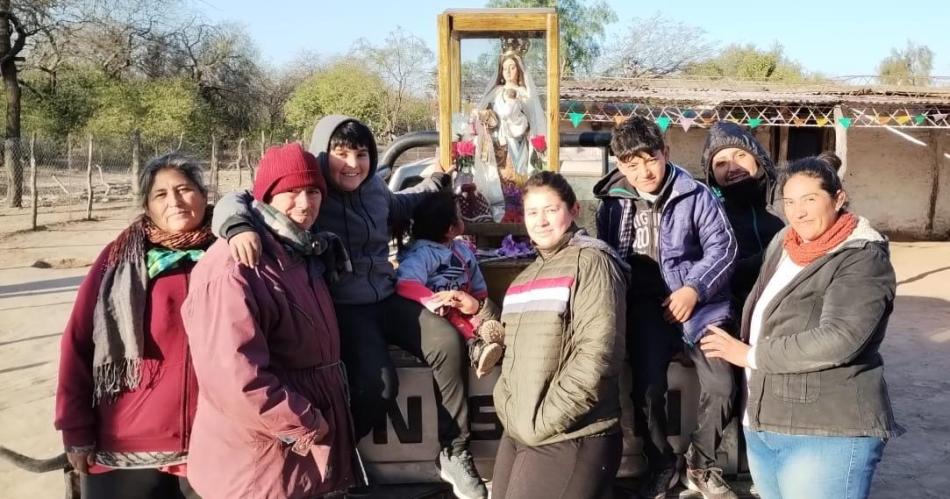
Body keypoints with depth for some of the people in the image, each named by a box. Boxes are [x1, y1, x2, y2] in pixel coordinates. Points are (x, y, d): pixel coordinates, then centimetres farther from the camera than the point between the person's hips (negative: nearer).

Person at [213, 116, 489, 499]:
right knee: (378, 383, -28)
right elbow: (236, 201, -22)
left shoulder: (374, 189, 9)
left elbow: (398, 206, 34)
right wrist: (239, 227, -45)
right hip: (341, 309, -6)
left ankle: (453, 453, 2)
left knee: (448, 342, -13)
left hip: (387, 299, 6)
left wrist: (436, 183, 36)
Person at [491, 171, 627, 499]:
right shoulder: (527, 276, 17)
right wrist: (510, 413, 5)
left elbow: (598, 353, -17)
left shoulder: (590, 262, -7)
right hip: (517, 434, 8)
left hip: (570, 437, -7)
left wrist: (545, 421, -17)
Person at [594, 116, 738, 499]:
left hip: (697, 303, -1)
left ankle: (701, 463, 17)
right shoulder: (613, 202, 5)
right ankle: (661, 465, 19)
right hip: (645, 306, 2)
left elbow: (722, 247, -6)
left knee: (721, 386, -11)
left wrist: (694, 288, -17)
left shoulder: (695, 195, -4)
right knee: (647, 388, -9)